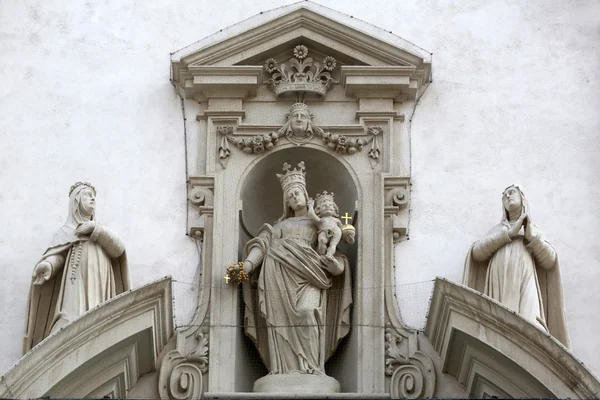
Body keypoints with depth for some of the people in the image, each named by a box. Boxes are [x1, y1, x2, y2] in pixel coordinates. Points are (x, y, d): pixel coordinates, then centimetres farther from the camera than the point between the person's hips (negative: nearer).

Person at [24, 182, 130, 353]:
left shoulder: (99, 230, 27)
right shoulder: (66, 231, 14)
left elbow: (118, 249, 9)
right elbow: (56, 255, -4)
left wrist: (96, 229, -4)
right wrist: (48, 265, -28)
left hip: (100, 297, 4)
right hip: (77, 293, -4)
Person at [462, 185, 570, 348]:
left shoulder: (534, 230, 29)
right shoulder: (497, 229, 31)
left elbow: (549, 261, 12)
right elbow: (477, 251, 10)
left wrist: (530, 235, 2)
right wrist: (509, 233, 6)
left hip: (524, 285, -1)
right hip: (499, 288, 1)